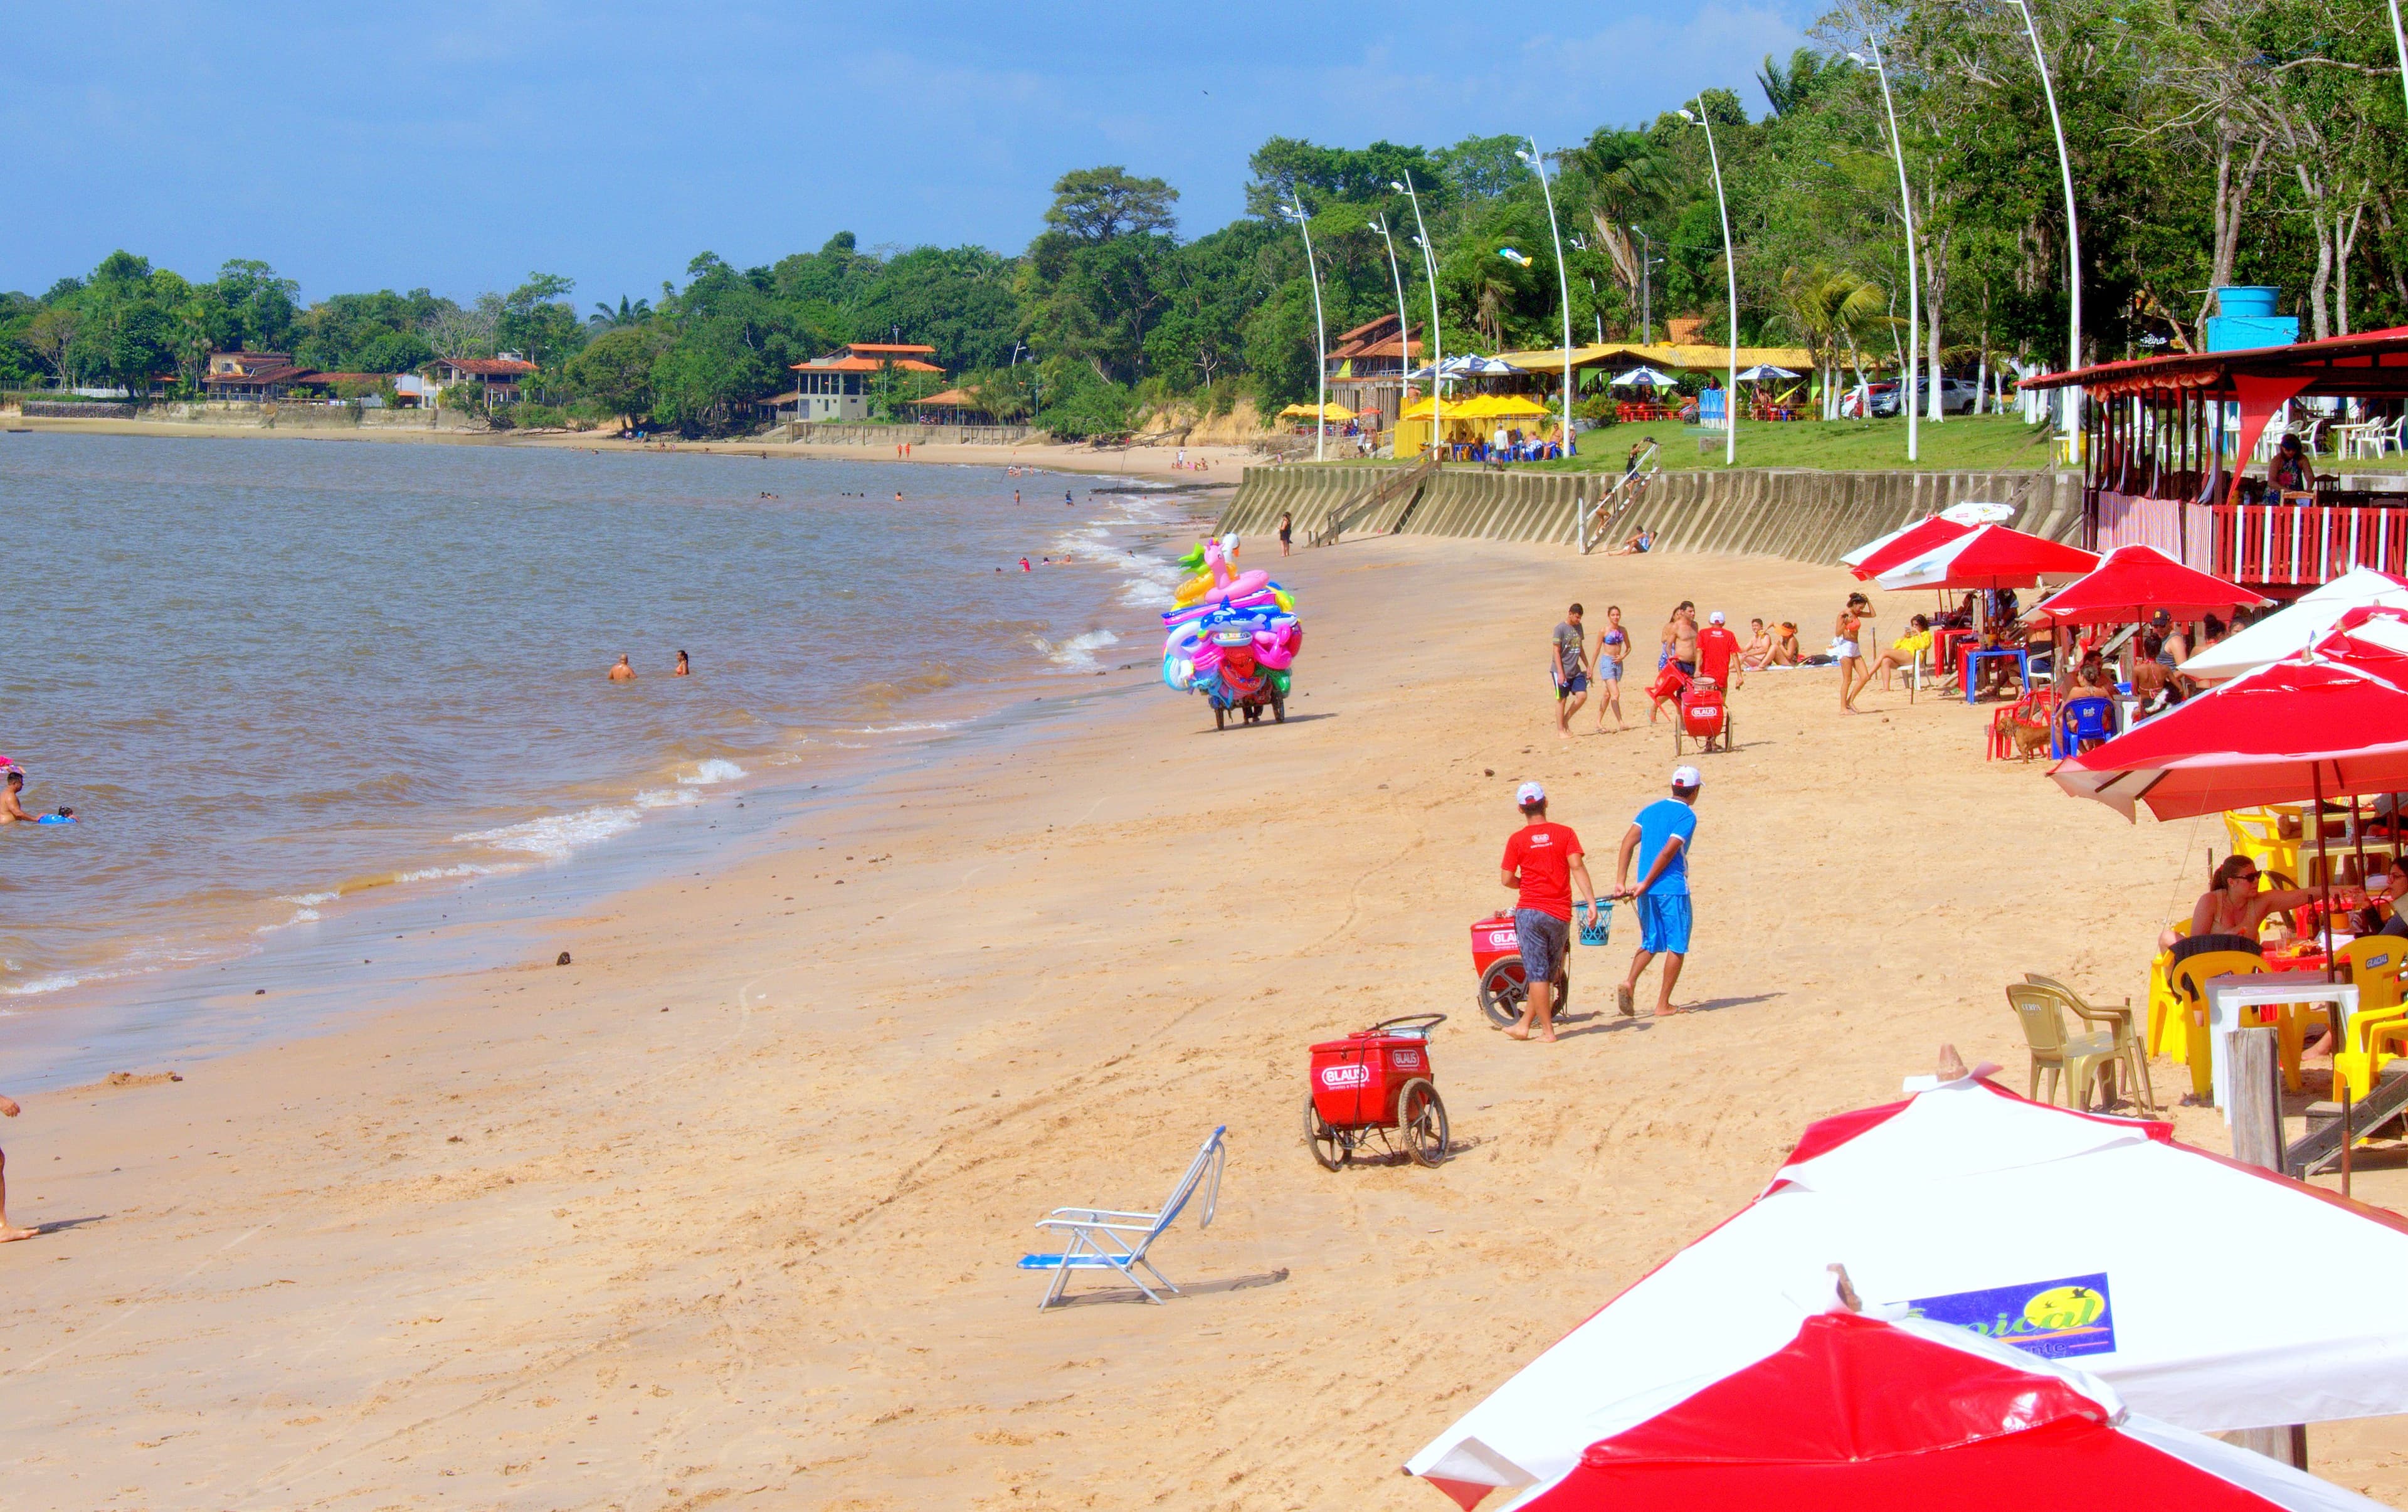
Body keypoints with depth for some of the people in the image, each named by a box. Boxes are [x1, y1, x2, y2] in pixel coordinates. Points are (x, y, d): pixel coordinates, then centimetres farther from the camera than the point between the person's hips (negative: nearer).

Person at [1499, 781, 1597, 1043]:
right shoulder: (1565, 833, 0)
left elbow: (1507, 879, 0)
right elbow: (1577, 866, -11)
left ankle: (1548, 1031, 0)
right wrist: (1591, 902, -14)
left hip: (1530, 911, -2)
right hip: (1561, 914, 2)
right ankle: (1525, 1025, 20)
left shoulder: (1517, 840, -2)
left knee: (1537, 973, 1)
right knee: (1549, 973, 14)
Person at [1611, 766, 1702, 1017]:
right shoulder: (1687, 815, -7)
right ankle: (1663, 1004, 4)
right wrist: (1644, 885, -14)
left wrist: (1621, 883, -1)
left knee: (1651, 943, 17)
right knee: (1677, 946, 5)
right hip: (1673, 888, -6)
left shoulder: (1651, 810, 13)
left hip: (1648, 892, 6)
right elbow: (1668, 852, -16)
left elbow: (1628, 843, 2)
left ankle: (1629, 983, -7)